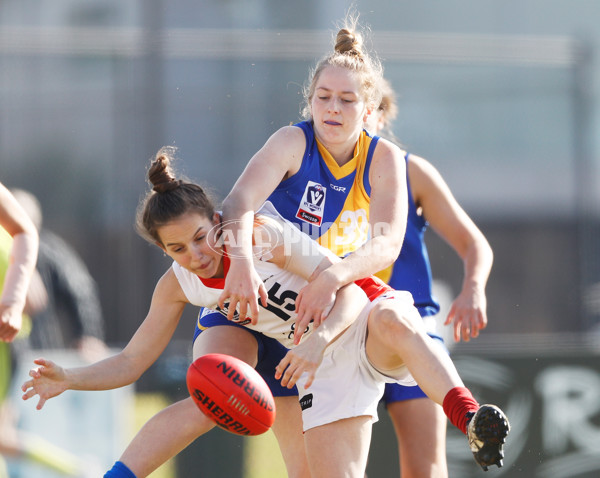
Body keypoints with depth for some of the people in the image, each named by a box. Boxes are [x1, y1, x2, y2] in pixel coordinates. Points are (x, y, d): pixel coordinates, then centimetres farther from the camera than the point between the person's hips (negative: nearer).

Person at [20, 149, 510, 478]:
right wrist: (68, 379, -14)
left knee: (391, 320, -43)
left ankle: (472, 421, -51)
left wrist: (319, 339, -42)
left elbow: (349, 292, -23)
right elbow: (131, 362, 4)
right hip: (326, 366, 5)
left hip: (362, 323, -5)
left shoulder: (262, 235, -21)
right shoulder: (178, 287, -4)